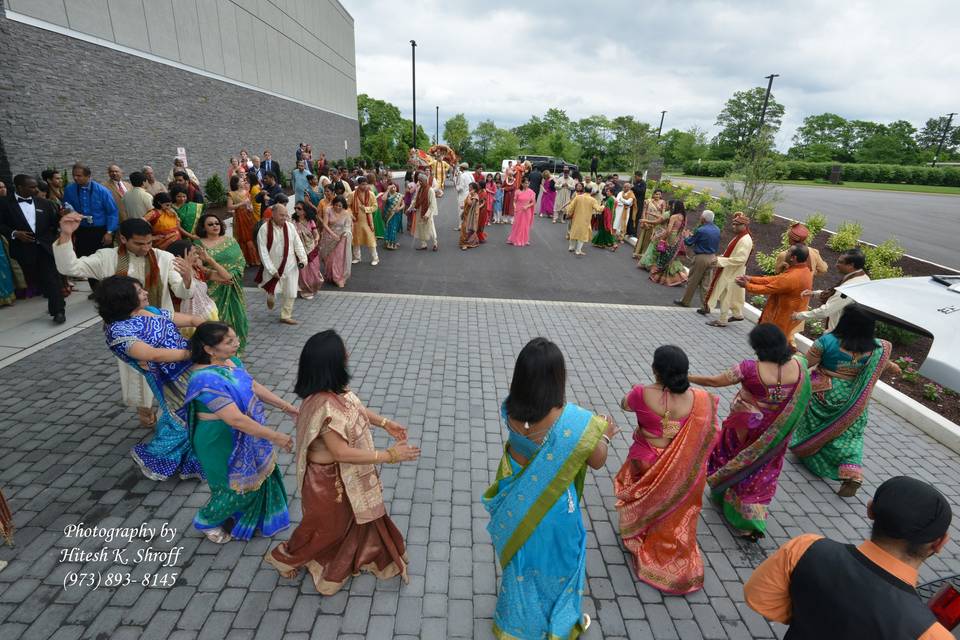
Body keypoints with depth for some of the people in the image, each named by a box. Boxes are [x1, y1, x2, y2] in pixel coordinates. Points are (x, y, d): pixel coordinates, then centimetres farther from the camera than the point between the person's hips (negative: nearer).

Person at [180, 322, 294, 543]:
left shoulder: (230, 360, -7)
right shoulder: (206, 380, -34)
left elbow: (254, 386, 4)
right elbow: (236, 419, -35)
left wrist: (286, 406, -1)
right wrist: (275, 437, -31)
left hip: (244, 437, 8)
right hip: (223, 444, -8)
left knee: (255, 478, 24)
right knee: (234, 486, 14)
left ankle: (248, 517, 50)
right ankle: (206, 521, 43)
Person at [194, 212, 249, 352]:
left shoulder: (230, 241, 9)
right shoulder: (199, 244, 1)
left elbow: (241, 261, 3)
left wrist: (232, 275, -13)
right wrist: (215, 276, -20)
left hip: (233, 289, 3)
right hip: (212, 290, -2)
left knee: (234, 317, 4)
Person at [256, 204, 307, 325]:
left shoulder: (290, 226, -3)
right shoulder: (265, 229, -13)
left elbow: (297, 243, 3)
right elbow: (263, 251, -13)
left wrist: (303, 258, -9)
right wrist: (272, 269, -16)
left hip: (290, 266, 3)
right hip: (273, 266, -3)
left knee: (290, 293, 7)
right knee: (274, 290, 1)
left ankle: (286, 316, 24)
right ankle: (270, 295, 40)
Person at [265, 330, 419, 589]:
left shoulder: (336, 388, -11)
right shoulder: (324, 406, -38)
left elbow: (356, 408, 10)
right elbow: (341, 453, -34)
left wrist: (385, 423, 8)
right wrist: (389, 456, -31)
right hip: (329, 478, -8)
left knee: (356, 516, 27)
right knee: (327, 526, 20)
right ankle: (283, 557, 47)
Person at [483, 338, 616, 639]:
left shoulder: (509, 409, -22)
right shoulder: (574, 421, -34)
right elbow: (597, 462, -15)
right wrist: (605, 435, 4)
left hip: (517, 504, 4)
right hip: (554, 509, -4)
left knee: (520, 561, 29)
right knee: (556, 563, 26)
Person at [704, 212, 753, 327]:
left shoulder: (745, 241, -20)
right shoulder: (739, 237, 10)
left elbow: (740, 259, -26)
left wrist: (720, 261, -26)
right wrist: (720, 258, 6)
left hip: (732, 274, -9)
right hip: (729, 271, 9)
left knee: (725, 296, -1)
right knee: (731, 296, 20)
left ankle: (722, 320, 8)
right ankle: (738, 314, 34)